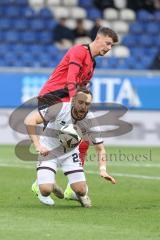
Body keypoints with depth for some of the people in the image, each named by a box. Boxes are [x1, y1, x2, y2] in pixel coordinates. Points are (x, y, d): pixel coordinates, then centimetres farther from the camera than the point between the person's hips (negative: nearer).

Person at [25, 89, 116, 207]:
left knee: (80, 190, -13)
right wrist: (38, 145, -34)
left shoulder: (90, 121, -19)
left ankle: (82, 193, 26)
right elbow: (29, 120, -28)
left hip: (70, 152, 2)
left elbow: (100, 149, -12)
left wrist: (102, 169, -30)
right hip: (48, 150, -2)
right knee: (45, 190, -19)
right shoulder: (60, 109, -28)